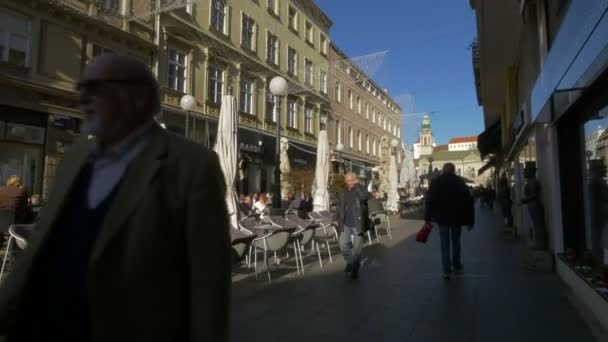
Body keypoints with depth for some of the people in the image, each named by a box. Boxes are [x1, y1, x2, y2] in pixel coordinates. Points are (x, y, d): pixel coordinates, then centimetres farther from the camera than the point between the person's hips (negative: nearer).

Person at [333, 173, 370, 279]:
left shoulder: (360, 190, -6)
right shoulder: (342, 193, 7)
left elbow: (365, 197, -29)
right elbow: (338, 207, 15)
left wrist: (357, 185, -21)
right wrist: (336, 218, 3)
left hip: (357, 225, -4)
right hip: (345, 225, 4)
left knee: (357, 249, 4)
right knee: (343, 245, 3)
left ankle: (355, 270, 20)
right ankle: (350, 262, 30)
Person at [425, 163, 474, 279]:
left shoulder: (437, 182, 0)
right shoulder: (460, 182, 5)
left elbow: (430, 200, -5)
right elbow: (468, 201, 3)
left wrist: (428, 216, -3)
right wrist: (470, 220, 6)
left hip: (443, 217, -1)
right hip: (457, 217, 2)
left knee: (445, 243, 2)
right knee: (456, 240, 17)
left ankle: (447, 270, 0)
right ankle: (457, 266, 24)